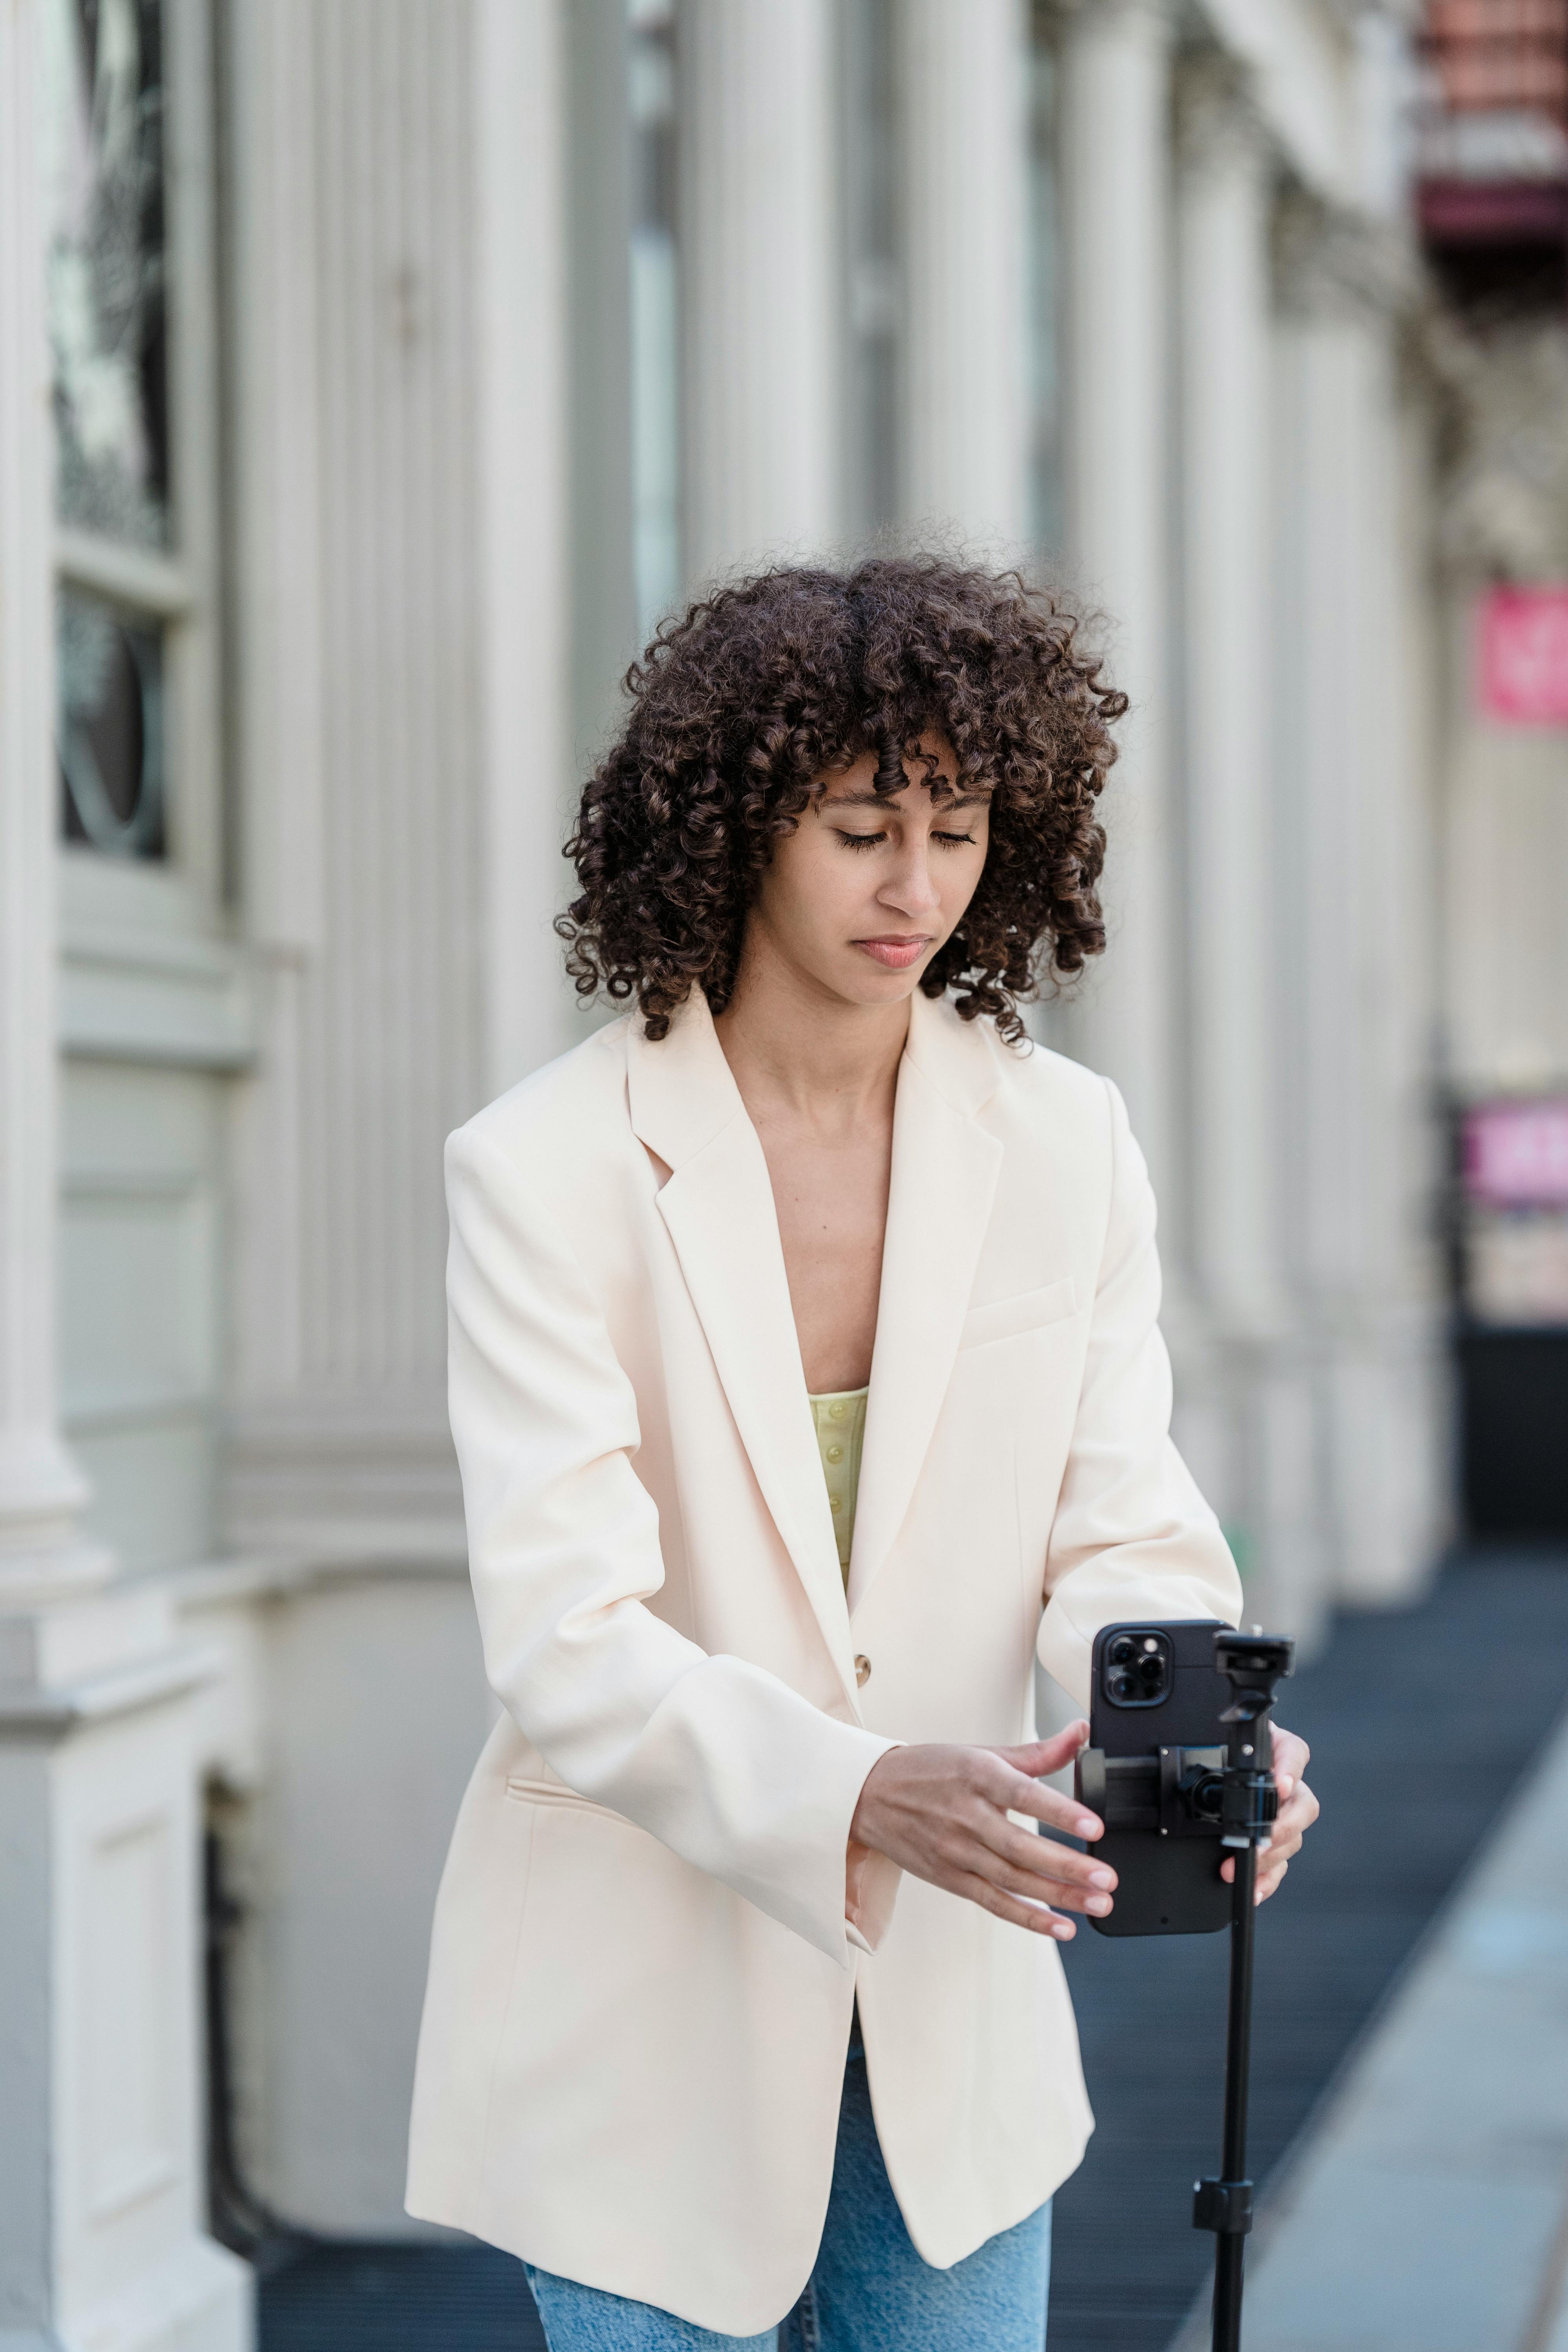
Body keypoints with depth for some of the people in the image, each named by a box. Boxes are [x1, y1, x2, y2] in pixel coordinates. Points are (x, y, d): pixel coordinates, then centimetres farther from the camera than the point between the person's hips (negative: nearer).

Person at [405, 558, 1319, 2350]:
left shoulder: (1064, 1144, -1)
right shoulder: (549, 1168, -14)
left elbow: (1119, 1531, -4)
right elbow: (567, 1643, -21)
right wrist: (858, 1795, -38)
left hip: (949, 2016, 3)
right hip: (647, 2004, -3)